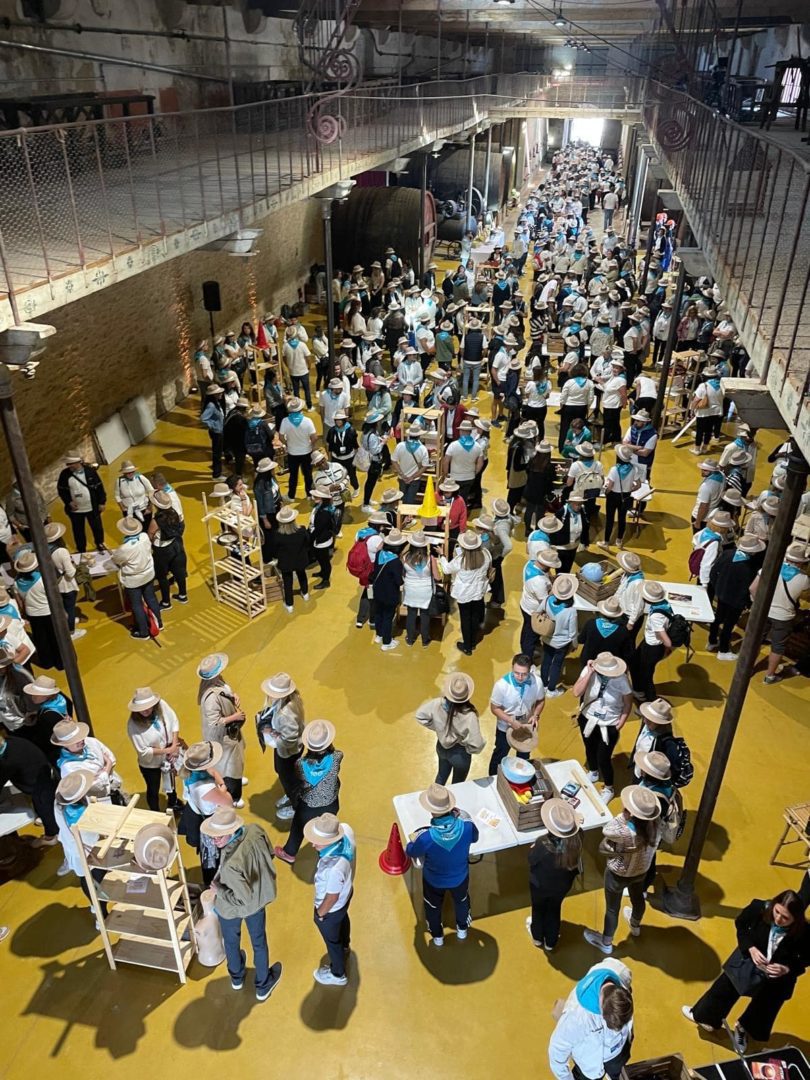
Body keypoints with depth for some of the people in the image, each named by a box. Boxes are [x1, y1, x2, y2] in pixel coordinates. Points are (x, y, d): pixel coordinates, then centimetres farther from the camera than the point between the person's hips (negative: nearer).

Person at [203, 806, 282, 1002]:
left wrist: (218, 890, -20)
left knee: (231, 941, 30)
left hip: (231, 908, -4)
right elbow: (269, 854, -8)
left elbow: (242, 899, -33)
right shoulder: (255, 831, -29)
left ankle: (237, 978, 58)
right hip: (257, 900, 4)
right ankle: (263, 986, 51)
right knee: (259, 942, 28)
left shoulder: (231, 863, -45)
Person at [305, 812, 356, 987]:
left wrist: (320, 913, -10)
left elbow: (332, 897, -29)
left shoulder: (334, 868, -49)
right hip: (346, 892, 8)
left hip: (331, 908, -7)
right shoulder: (346, 829, -31)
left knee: (332, 941, 24)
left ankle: (337, 974, 54)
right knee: (343, 919, 39)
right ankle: (345, 946, 71)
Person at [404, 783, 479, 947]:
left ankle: (437, 936, 58)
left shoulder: (425, 836, -41)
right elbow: (474, 838, -7)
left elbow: (410, 853, -16)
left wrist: (413, 839, 4)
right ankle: (462, 929, 63)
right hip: (459, 877, 2)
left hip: (434, 880, -2)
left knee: (433, 907, 32)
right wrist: (459, 818, -1)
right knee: (461, 901, 36)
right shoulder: (466, 826, -35)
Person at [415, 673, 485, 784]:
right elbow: (477, 745, -33)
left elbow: (420, 715, -8)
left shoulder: (438, 704, -24)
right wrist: (468, 749, -10)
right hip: (460, 753, -4)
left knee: (441, 775, 32)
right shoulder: (469, 716, -36)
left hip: (442, 747, 4)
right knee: (457, 784, 24)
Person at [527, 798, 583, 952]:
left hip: (541, 885, -2)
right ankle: (550, 942, 53)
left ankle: (538, 938, 55)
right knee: (554, 910, 30)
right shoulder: (577, 838, -31)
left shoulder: (543, 844, -42)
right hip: (563, 885, 3)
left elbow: (532, 860, -22)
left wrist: (533, 848, -4)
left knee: (539, 909, 28)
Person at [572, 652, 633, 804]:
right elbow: (576, 693, -29)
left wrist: (619, 726, -11)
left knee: (603, 758, 6)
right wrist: (589, 673, -35)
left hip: (609, 726, -3)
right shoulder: (589, 670, -23)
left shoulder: (622, 679, -25)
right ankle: (593, 773, 59)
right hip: (588, 720, 3)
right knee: (590, 749, 27)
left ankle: (608, 789, 36)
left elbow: (628, 704, -11)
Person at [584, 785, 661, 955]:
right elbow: (651, 847, -8)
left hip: (618, 876, -5)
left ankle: (606, 943, 46)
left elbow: (606, 831, -27)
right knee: (637, 898, 34)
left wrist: (624, 815, -29)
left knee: (612, 908, 21)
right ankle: (635, 926, 65)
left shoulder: (626, 833, -45)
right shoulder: (654, 826, -26)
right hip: (641, 871, 5)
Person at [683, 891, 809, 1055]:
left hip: (777, 978, -1)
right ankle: (706, 1017, 50)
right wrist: (751, 948, -23)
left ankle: (743, 1029, 55)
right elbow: (741, 924, -10)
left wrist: (787, 969, -26)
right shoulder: (760, 908, -32)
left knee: (762, 1009, 22)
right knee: (725, 988, 21)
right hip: (748, 960, 1)